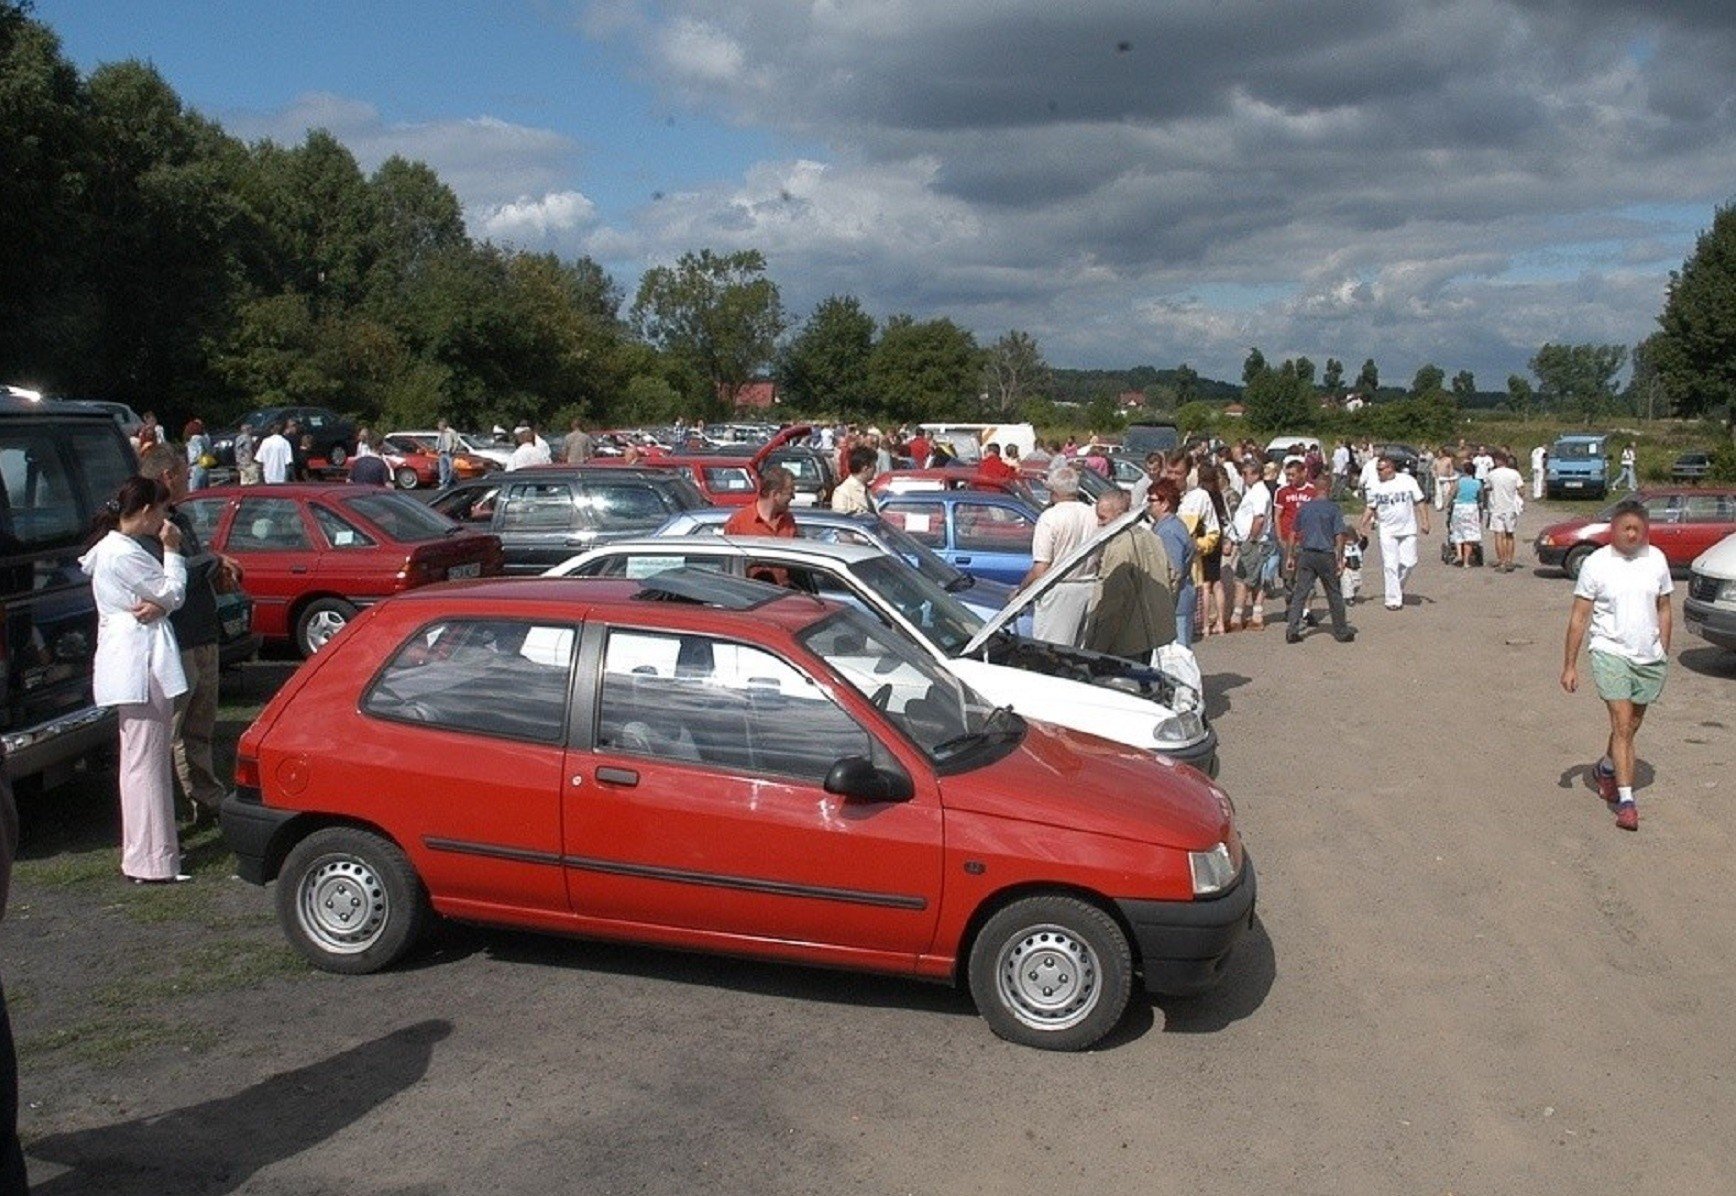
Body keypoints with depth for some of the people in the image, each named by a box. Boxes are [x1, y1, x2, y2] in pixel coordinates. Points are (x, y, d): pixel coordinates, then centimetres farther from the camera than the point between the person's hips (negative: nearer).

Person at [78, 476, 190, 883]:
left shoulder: (109, 547, 15)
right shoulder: (125, 554, -18)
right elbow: (173, 594, -12)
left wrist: (156, 605, -10)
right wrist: (172, 551, -2)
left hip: (134, 662, 11)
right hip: (140, 664, -11)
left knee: (140, 758, 18)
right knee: (145, 760, -7)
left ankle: (143, 849, 29)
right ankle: (150, 862, -4)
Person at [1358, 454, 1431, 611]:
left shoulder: (1408, 481, -3)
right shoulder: (1375, 486, 0)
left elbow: (1420, 502, 2)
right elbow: (1370, 508, 7)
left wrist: (1424, 522, -5)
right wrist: (1362, 525, -3)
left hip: (1408, 529, 0)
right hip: (1387, 531, 0)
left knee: (1409, 562, -1)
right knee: (1390, 565, -4)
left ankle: (1399, 586, 27)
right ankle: (1393, 599, 1)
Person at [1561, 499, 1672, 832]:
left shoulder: (1656, 560, 4)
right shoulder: (1596, 564, -6)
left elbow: (1664, 611, 14)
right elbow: (1579, 617, -4)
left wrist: (1664, 654, 12)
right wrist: (1570, 664, -4)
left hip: (1650, 658, 4)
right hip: (1611, 654, -4)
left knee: (1631, 726, 14)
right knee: (1622, 726, -12)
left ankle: (1605, 769, 42)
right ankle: (1626, 800, -11)